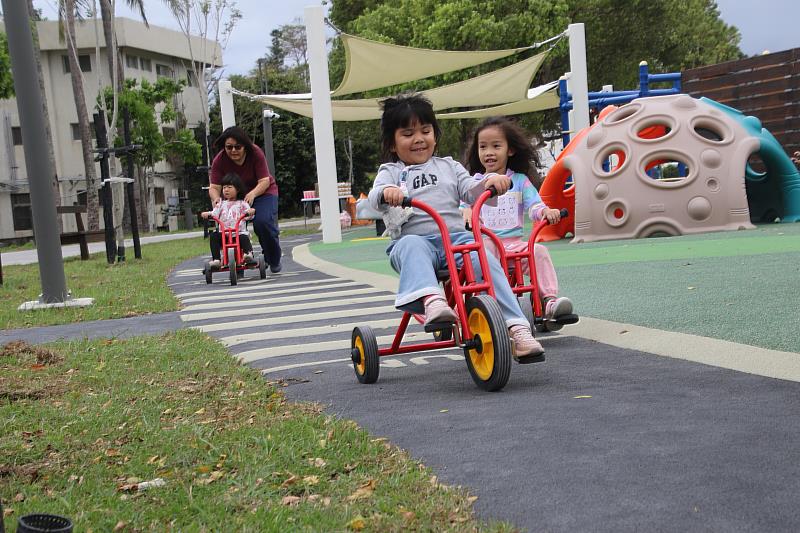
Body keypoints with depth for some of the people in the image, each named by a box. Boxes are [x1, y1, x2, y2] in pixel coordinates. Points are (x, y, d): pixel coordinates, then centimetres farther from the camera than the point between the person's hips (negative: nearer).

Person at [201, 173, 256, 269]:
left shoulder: (241, 203, 12)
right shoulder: (221, 204, 19)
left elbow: (247, 210, -3)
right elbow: (214, 213, 5)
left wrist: (250, 211, -28)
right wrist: (207, 214, -16)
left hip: (239, 232, -3)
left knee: (244, 237, -34)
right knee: (213, 236, -24)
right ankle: (216, 259, -29)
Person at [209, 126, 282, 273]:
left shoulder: (256, 153, -21)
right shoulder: (219, 160, -17)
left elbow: (264, 181, -24)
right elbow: (214, 187, -20)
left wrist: (253, 194, -44)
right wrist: (216, 198, -44)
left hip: (262, 193, -2)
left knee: (263, 222, -24)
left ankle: (274, 261, 0)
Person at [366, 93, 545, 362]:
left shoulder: (448, 166, 25)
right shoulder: (391, 171, 17)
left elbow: (471, 192, 11)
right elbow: (375, 196, -3)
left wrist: (490, 183, -12)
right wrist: (387, 192, -29)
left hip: (456, 237, 2)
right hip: (414, 238, -2)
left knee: (486, 261, -26)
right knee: (411, 245, -37)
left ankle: (518, 330, -31)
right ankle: (431, 301, -61)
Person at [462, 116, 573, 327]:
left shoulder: (519, 180, 15)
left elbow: (534, 205, 4)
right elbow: (465, 205, -1)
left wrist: (546, 211, -20)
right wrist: (466, 213, -27)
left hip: (514, 242, 1)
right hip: (484, 241, -1)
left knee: (539, 251, -26)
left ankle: (549, 300, -28)